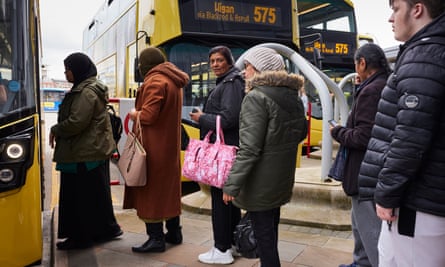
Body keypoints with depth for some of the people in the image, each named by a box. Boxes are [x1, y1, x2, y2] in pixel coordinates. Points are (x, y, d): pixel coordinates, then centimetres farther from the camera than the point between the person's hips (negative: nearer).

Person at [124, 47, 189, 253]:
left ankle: (156, 238, 5)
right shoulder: (173, 81, 13)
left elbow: (148, 116, -23)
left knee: (150, 188, -1)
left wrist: (134, 114, -4)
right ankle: (174, 232, 26)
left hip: (153, 147, -9)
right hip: (170, 144, 9)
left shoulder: (155, 82, -16)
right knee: (169, 186, 16)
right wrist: (140, 113, 12)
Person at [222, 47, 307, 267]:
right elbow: (301, 133, 17)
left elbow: (249, 148, -24)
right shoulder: (293, 96, 6)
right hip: (282, 177, 9)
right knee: (271, 228, 22)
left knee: (263, 232, 4)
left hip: (261, 181, -8)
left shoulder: (256, 97, -18)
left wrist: (232, 184, -21)